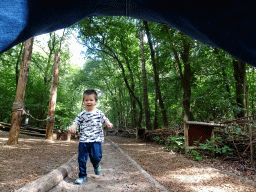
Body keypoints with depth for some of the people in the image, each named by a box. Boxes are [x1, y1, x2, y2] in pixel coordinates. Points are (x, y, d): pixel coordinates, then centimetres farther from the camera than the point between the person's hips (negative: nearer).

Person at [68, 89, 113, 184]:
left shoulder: (99, 113, 5)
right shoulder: (82, 114, 5)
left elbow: (105, 119, 12)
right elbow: (76, 122, 7)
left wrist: (108, 123, -9)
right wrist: (73, 127, -15)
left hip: (96, 140, -1)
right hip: (83, 140, 2)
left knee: (96, 157, -10)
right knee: (82, 159, 4)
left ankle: (96, 165, 27)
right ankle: (82, 176, 23)